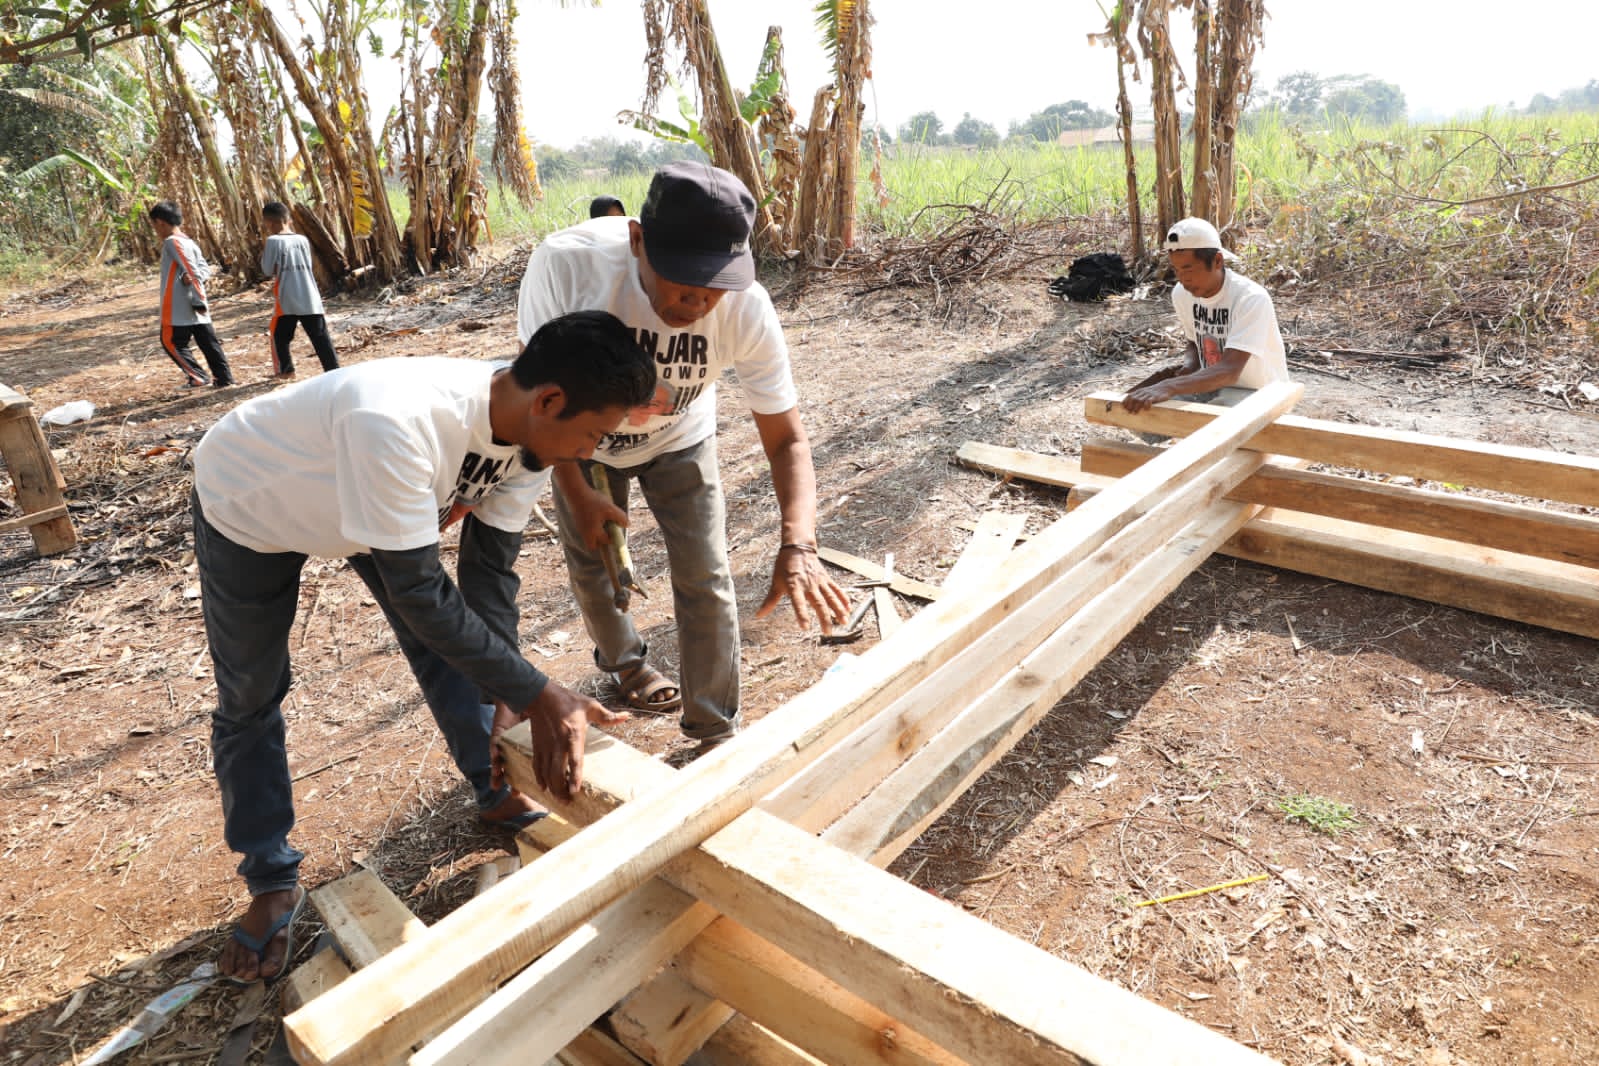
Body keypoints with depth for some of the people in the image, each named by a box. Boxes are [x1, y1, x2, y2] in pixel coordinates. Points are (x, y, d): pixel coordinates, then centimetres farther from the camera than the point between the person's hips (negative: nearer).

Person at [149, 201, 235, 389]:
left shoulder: (172, 242, -11)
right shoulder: (189, 241, 15)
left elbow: (192, 270, -19)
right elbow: (205, 268, 10)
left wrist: (199, 301, -18)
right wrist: (192, 277, -11)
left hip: (179, 308, -8)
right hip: (197, 305, 8)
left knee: (171, 342, 4)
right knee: (208, 342, 7)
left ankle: (197, 377, 1)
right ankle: (224, 377, 6)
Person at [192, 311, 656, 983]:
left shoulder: (526, 430, -24)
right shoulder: (398, 424, -48)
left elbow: (489, 571, -18)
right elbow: (420, 594, -43)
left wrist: (505, 699, -26)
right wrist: (539, 696, -40)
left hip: (370, 496, 5)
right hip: (248, 503, -5)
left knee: (453, 641, 1)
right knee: (249, 699, 5)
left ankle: (500, 796, 21)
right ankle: (271, 882, 23)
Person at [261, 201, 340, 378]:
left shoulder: (273, 241, -6)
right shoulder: (302, 239, 8)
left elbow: (268, 270, -2)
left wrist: (263, 255, 14)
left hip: (286, 300, -4)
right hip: (310, 298, 4)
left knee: (279, 335, 14)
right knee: (320, 335, 0)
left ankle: (285, 369, 17)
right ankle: (334, 369, -6)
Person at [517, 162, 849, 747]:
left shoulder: (747, 308, -35)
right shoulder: (565, 264, -39)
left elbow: (787, 439, -29)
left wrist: (797, 545, -45)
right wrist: (576, 491, -23)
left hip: (680, 442, 0)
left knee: (706, 579, -3)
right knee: (592, 563, 16)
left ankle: (716, 732, 19)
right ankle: (624, 660, 50)